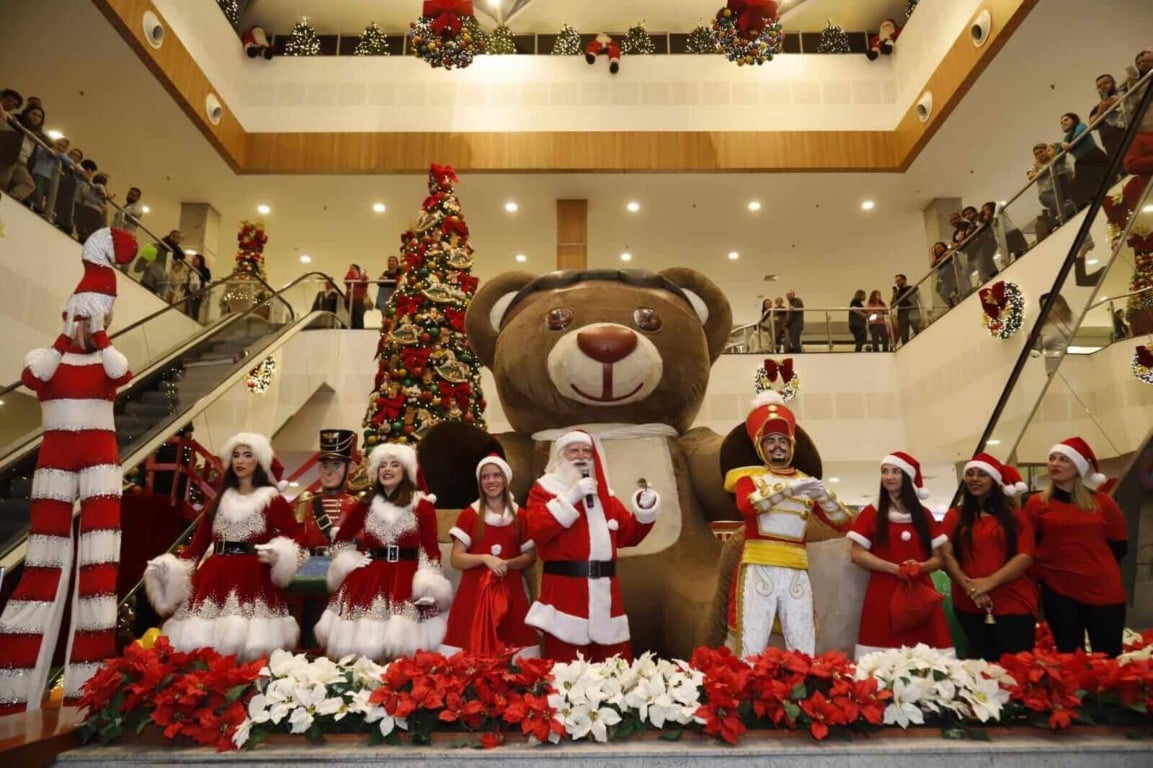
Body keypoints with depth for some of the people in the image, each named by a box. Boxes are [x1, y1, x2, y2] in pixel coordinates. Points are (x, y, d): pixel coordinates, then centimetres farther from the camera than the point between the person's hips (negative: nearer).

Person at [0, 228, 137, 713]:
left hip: (100, 457, 0)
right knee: (46, 557, -2)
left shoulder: (107, 360, 11)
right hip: (56, 457, 0)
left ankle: (89, 684, -2)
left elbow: (123, 373, -14)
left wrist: (98, 336, -10)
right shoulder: (48, 358, 10)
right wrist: (66, 338, -11)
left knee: (97, 557, -5)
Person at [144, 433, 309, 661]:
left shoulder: (272, 500, 1)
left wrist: (280, 554, -20)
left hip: (254, 580, -4)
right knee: (202, 639, 1)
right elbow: (200, 539, 12)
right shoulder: (220, 500, 16)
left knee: (251, 646, -10)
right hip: (215, 578, 5)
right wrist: (175, 568, 1)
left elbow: (297, 535, -2)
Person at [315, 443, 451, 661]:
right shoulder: (365, 504, 9)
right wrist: (350, 562, 6)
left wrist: (429, 584, -13)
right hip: (368, 581, 3)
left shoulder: (422, 505, -1)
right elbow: (340, 540, 21)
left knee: (404, 639, -4)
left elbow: (430, 547, -4)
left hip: (408, 582, -3)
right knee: (361, 638, 2)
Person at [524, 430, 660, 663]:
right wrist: (571, 497, -18)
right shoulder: (544, 489, 2)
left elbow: (628, 536, 14)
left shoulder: (604, 493, 18)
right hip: (565, 589, -5)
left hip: (604, 589, 5)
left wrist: (645, 509, -3)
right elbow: (536, 530, -16)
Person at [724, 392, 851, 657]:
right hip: (758, 569, -3)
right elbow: (746, 505, -15)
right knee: (751, 649, -7)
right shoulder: (749, 476, 8)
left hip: (797, 573, 3)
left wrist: (824, 495, -5)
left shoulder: (807, 484, 17)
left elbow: (843, 524, 11)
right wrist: (790, 487, -16)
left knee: (804, 651, 3)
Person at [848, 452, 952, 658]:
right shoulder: (871, 513, 5)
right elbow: (857, 554, -2)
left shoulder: (924, 515, 13)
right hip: (883, 596, -2)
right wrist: (895, 568, -12)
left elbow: (939, 558, 12)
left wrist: (921, 566, -10)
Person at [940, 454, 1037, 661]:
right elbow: (946, 555, 1)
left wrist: (989, 582, -13)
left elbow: (1025, 557, -3)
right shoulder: (955, 516, 10)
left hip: (1014, 605, -1)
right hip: (969, 606, 1)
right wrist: (969, 587, -13)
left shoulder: (1015, 515, 7)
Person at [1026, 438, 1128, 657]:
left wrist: (1099, 568, 8)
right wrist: (1041, 573, -2)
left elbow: (1120, 546, 11)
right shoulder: (1037, 503, 1)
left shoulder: (1102, 502, 5)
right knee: (1070, 658, 8)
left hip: (1105, 592, 1)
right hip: (1058, 592, -1)